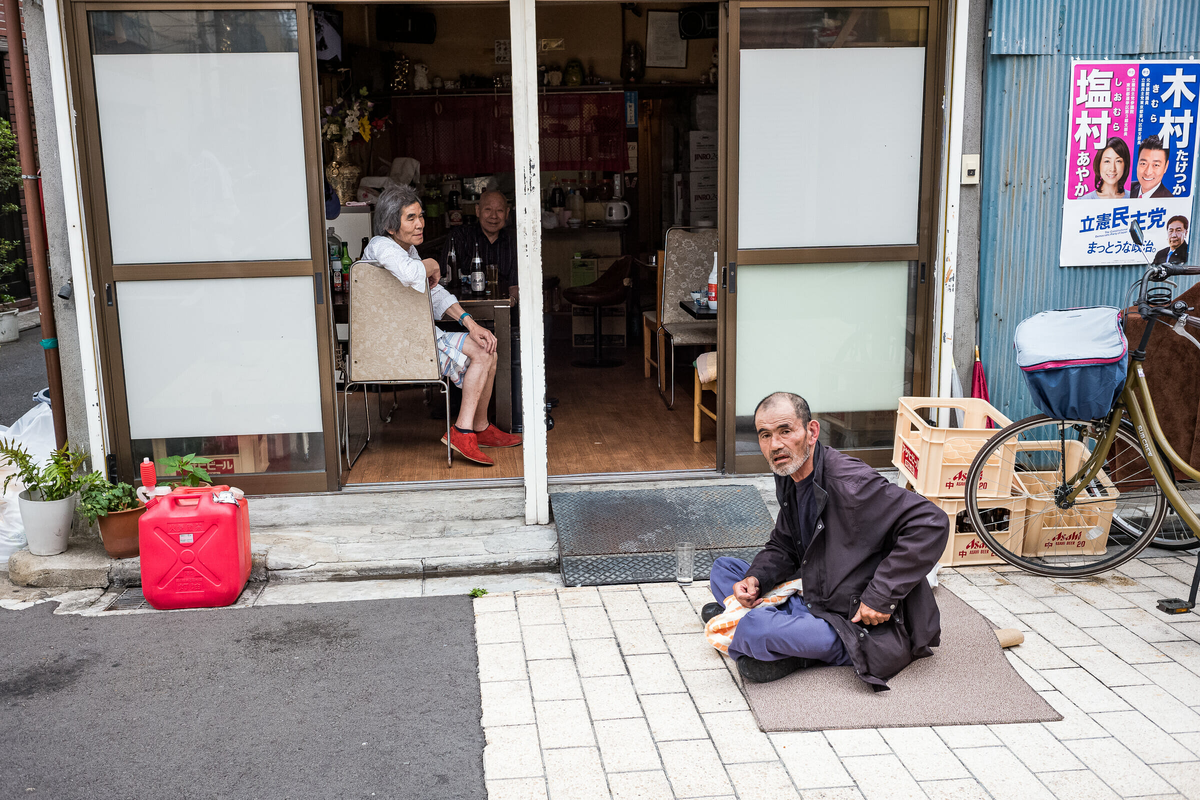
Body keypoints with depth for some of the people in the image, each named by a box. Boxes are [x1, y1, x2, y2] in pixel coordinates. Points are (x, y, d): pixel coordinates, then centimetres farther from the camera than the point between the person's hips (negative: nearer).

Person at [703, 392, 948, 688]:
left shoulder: (849, 482, -23)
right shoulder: (789, 480, 5)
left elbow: (932, 523, -28)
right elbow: (782, 547, 19)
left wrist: (881, 595, -26)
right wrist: (755, 579, -3)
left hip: (868, 628, -9)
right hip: (815, 604, 9)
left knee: (755, 629, -31)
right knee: (723, 569, 11)